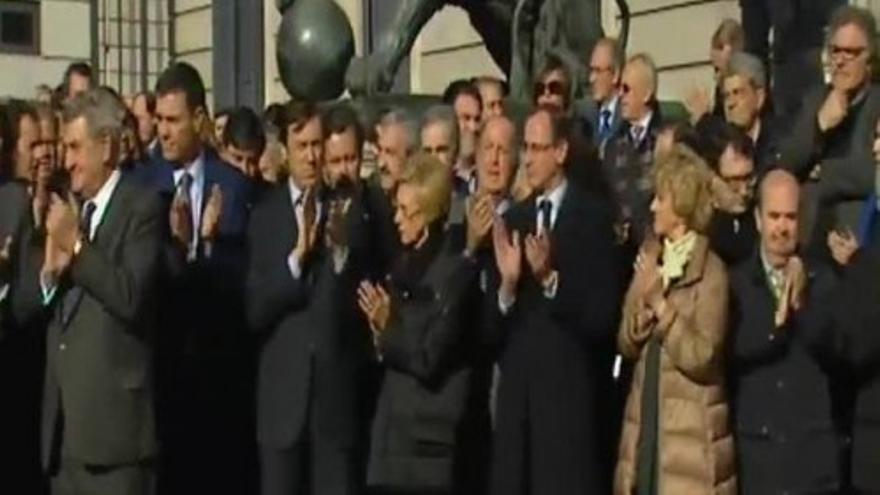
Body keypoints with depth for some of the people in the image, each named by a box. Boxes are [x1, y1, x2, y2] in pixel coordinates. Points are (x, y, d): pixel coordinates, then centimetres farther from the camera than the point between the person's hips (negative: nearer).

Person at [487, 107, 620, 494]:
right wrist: (507, 284, -10)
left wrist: (551, 278, -21)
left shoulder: (594, 216, -4)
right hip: (517, 395, 5)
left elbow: (602, 316, -10)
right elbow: (491, 329, 9)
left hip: (573, 398, -5)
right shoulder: (513, 220, 11)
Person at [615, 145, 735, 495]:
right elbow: (626, 345, 6)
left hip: (689, 431, -6)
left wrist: (661, 305, -18)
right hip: (645, 421, 6)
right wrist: (642, 304, -12)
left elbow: (701, 358, -18)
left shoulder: (712, 273, -10)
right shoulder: (649, 258, 9)